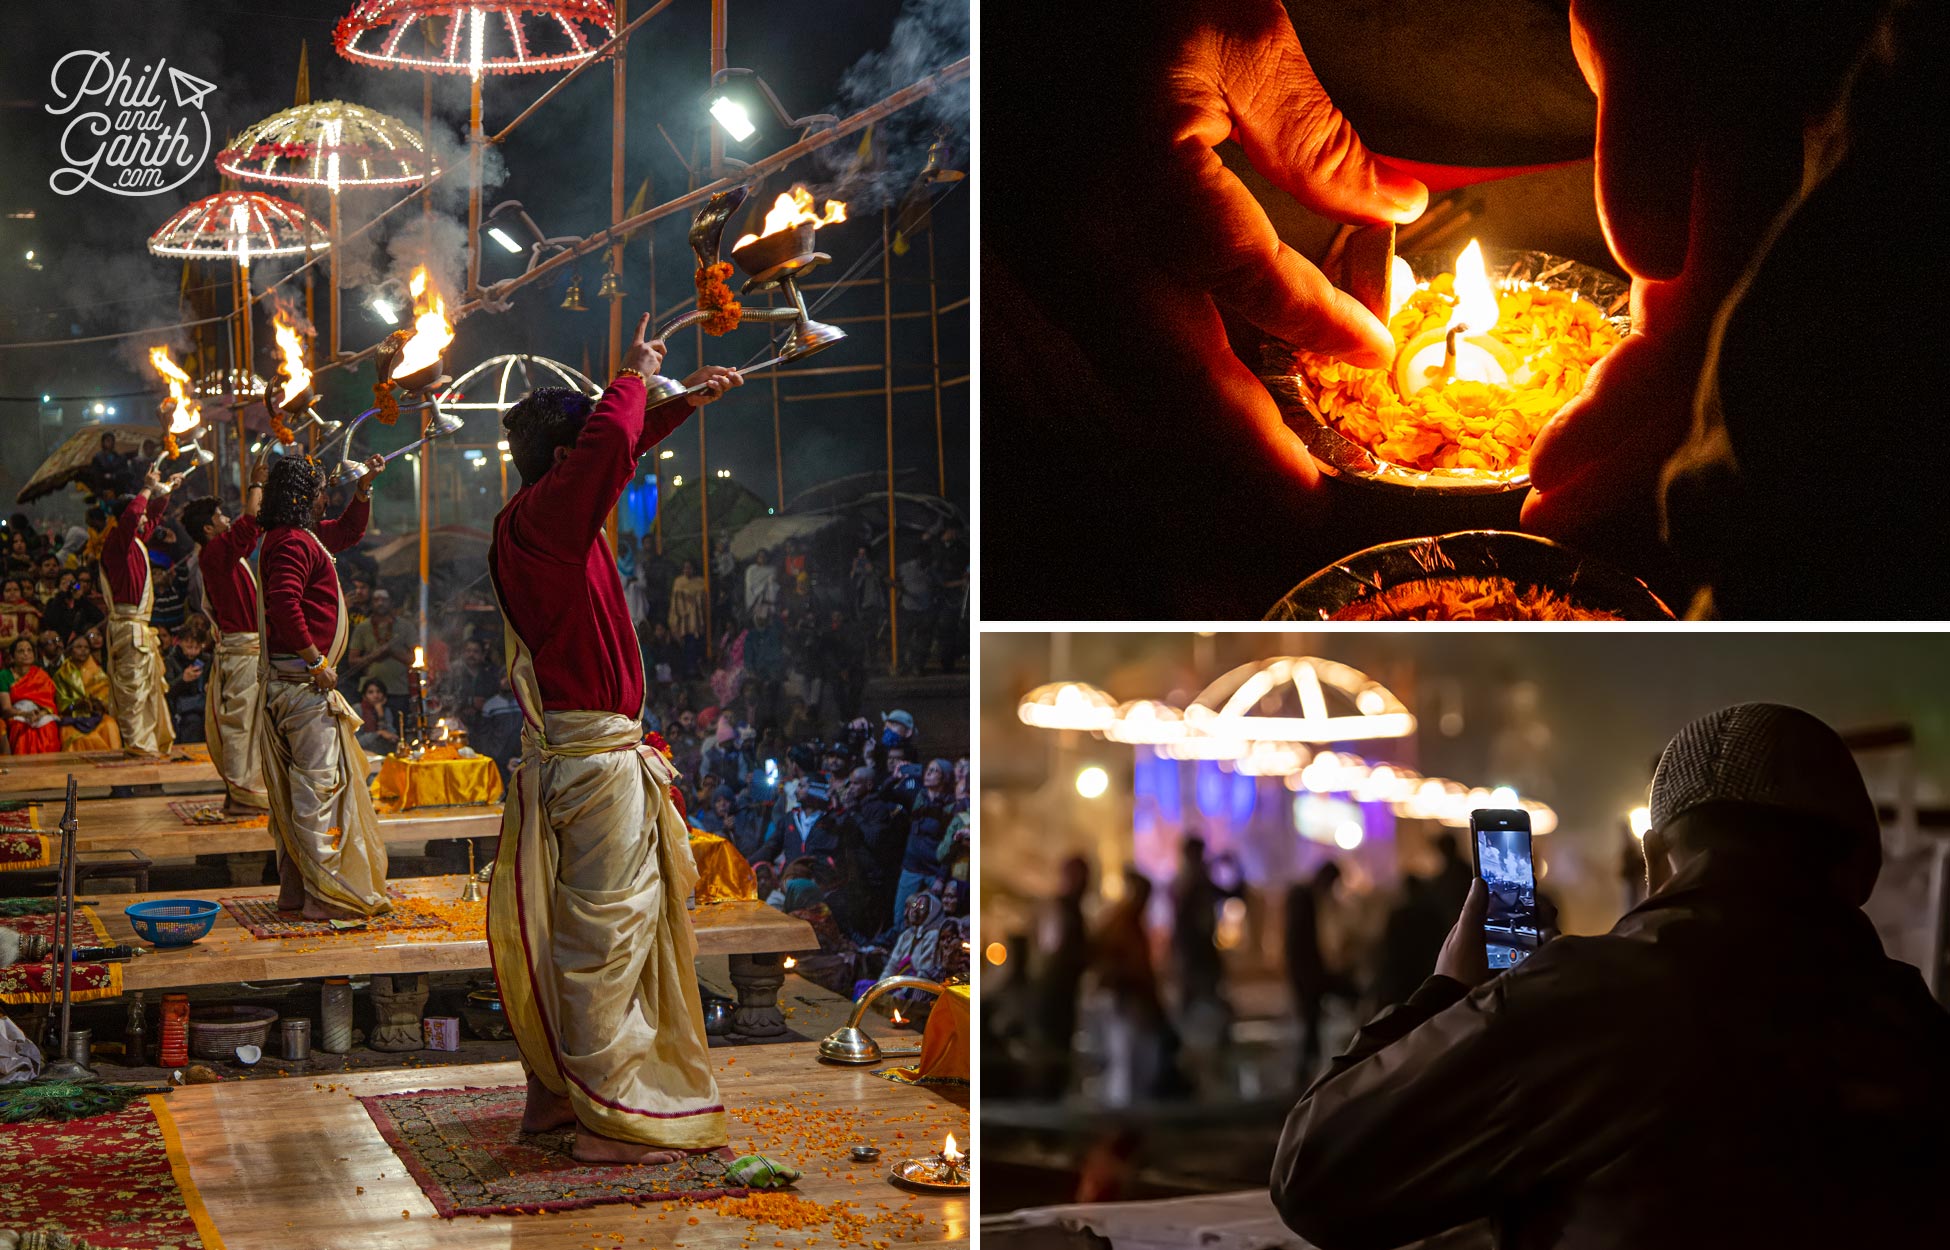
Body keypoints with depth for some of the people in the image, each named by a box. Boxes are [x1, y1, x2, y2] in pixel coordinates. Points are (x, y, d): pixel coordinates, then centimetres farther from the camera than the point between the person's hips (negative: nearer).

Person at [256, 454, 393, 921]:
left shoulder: (305, 536, 17)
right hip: (304, 682, -11)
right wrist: (317, 661, -23)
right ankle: (327, 893, -9)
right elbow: (283, 602, -28)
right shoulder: (293, 542, -15)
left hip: (304, 678, 11)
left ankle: (295, 889, 20)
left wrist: (365, 486, 22)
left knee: (297, 787, 14)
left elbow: (348, 531, 35)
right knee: (320, 783, -10)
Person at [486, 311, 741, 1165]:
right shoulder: (542, 518, -17)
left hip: (562, 747, 10)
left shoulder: (542, 519, 12)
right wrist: (634, 376, -16)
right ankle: (612, 1118, -1)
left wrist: (683, 404, 25)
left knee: (572, 927, 17)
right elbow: (609, 445, -34)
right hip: (596, 752, -10)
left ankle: (556, 1089, 26)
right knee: (606, 931, -6)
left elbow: (617, 455, 29)